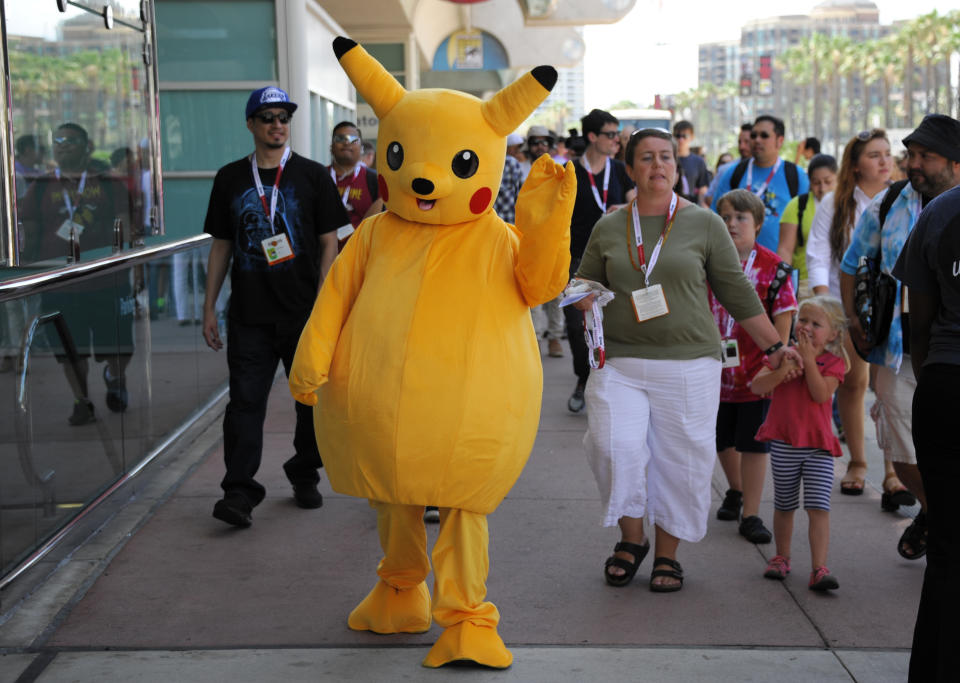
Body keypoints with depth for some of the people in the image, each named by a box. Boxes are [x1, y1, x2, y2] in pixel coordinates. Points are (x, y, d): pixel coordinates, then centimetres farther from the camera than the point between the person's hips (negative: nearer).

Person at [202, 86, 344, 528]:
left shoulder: (313, 176, 4)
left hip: (305, 312, -1)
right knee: (245, 401, -4)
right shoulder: (230, 179, 9)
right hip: (249, 315, 1)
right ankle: (239, 491, -4)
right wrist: (209, 308, 8)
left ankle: (304, 475, 26)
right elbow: (221, 246, 13)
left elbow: (329, 243, 3)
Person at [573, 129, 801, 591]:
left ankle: (667, 555, 19)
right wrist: (587, 299, -5)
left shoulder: (704, 224, 4)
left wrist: (773, 346, 8)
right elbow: (584, 284, 19)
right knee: (616, 446, -14)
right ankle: (632, 538, 10)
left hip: (688, 365, -1)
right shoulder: (609, 227, 9)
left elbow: (737, 292, 9)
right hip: (620, 363, 1)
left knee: (681, 459, 1)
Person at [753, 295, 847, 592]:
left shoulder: (833, 363, 0)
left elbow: (821, 395, -17)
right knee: (784, 506, 14)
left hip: (818, 447, -1)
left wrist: (809, 360, -16)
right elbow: (756, 386, -8)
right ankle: (782, 557, 32)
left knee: (819, 508, -11)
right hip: (784, 443, 2)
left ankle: (819, 568, -11)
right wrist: (782, 371, -23)